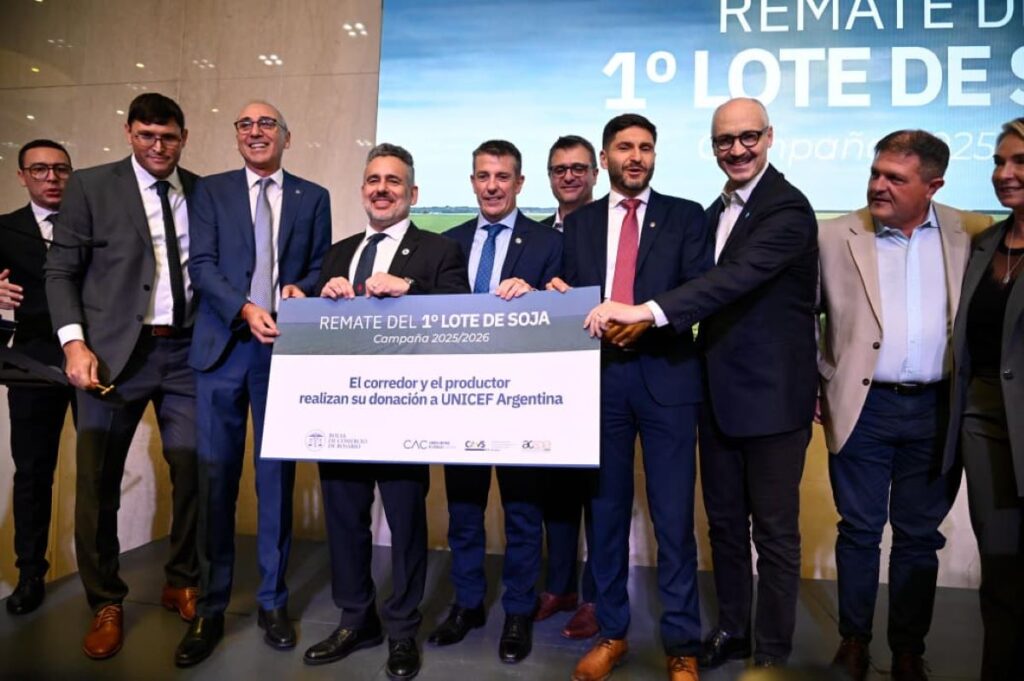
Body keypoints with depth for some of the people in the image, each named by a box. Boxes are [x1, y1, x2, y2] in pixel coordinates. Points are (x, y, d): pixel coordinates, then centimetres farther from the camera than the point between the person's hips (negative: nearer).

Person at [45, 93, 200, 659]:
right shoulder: (90, 186, 3)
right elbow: (61, 271, 1)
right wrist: (73, 341, -11)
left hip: (186, 352, 2)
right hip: (113, 353, -2)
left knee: (193, 472, 5)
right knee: (97, 483, 5)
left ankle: (182, 585, 27)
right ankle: (105, 605, 23)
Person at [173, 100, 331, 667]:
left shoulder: (313, 197, 12)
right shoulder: (211, 190, 10)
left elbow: (320, 266, 11)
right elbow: (201, 264, 0)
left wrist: (303, 291, -11)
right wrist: (245, 309, -16)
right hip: (223, 345, 0)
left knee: (277, 476, 6)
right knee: (215, 476, 2)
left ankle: (273, 602, 19)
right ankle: (210, 608, 15)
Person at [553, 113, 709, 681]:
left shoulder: (685, 216, 7)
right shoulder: (578, 222, 14)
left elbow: (701, 290, -4)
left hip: (666, 376, -2)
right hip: (599, 375, 2)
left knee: (674, 515, 2)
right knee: (605, 510, 11)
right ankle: (611, 632, 27)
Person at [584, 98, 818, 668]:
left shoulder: (788, 208, -14)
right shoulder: (718, 210, 13)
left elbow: (741, 275, -30)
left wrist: (646, 311, -38)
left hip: (771, 393, -8)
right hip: (719, 391, 8)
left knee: (775, 531, 5)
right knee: (724, 520, 17)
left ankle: (771, 653, 22)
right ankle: (732, 629, 35)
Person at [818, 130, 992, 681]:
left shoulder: (970, 235, 2)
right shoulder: (836, 236, -2)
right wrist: (824, 382, 4)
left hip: (936, 410, 2)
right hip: (863, 408, -1)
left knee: (919, 536, 12)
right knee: (859, 531, 9)